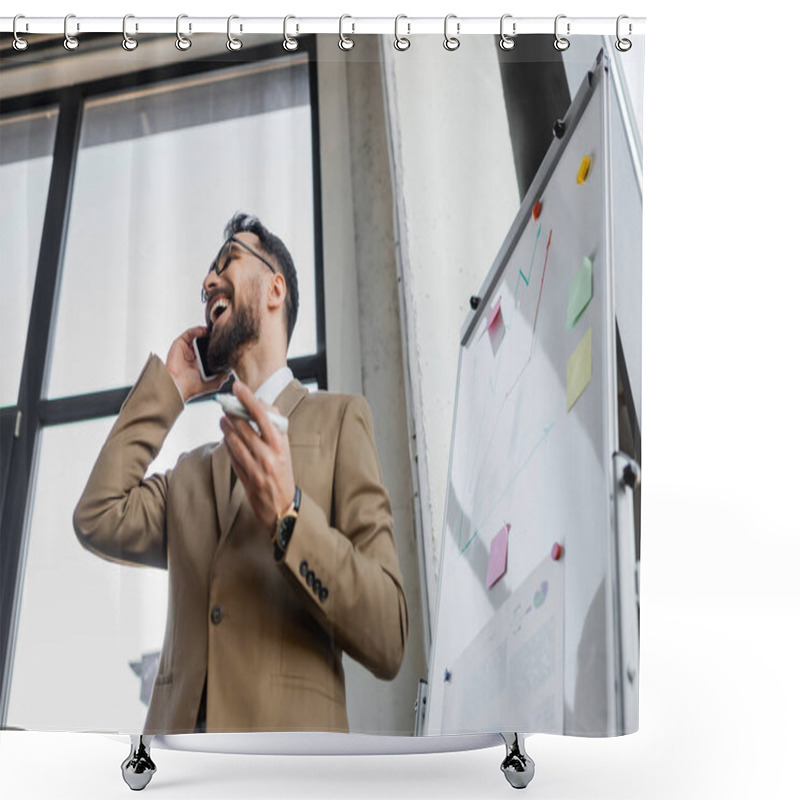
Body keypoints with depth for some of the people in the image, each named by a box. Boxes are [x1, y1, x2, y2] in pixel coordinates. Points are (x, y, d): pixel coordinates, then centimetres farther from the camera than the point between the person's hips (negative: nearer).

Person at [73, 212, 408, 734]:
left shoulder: (338, 419, 6)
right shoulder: (193, 474, 21)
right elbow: (98, 519, 2)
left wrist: (287, 517, -17)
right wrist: (167, 388, 12)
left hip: (285, 740, -3)